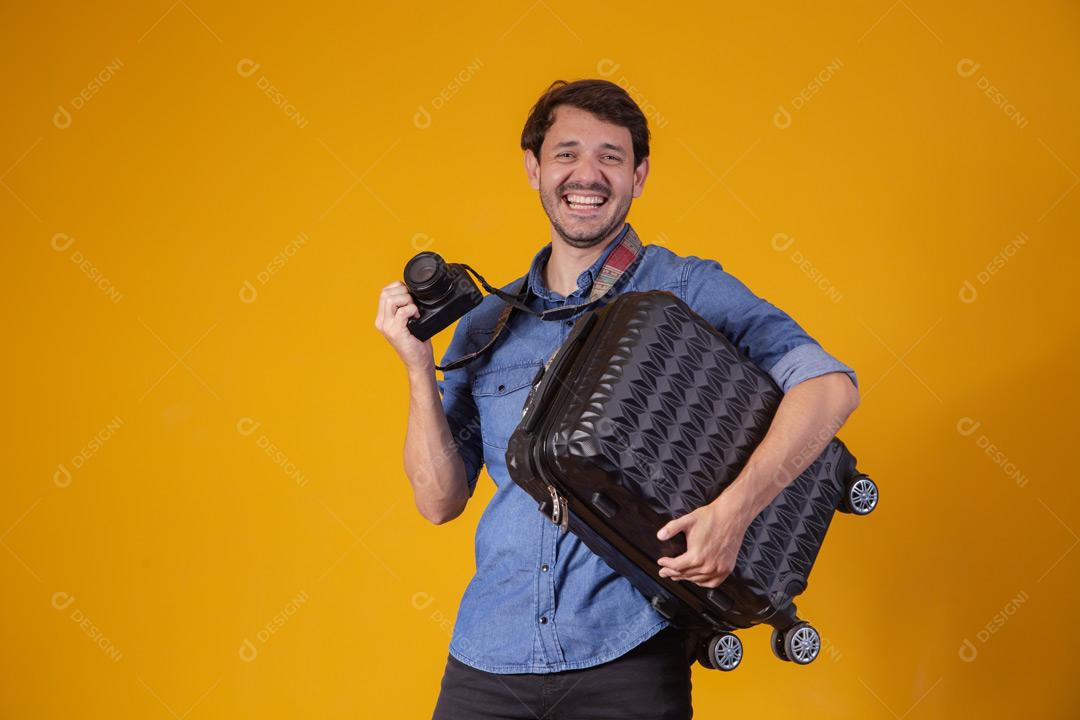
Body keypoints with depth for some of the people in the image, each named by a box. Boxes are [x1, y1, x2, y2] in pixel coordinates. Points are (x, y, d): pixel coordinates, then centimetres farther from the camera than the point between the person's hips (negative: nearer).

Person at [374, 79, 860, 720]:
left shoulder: (688, 290, -1)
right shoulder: (488, 323, 10)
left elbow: (830, 386, -14)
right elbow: (440, 499, 9)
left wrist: (734, 508, -26)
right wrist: (420, 370, -4)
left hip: (627, 652, -3)